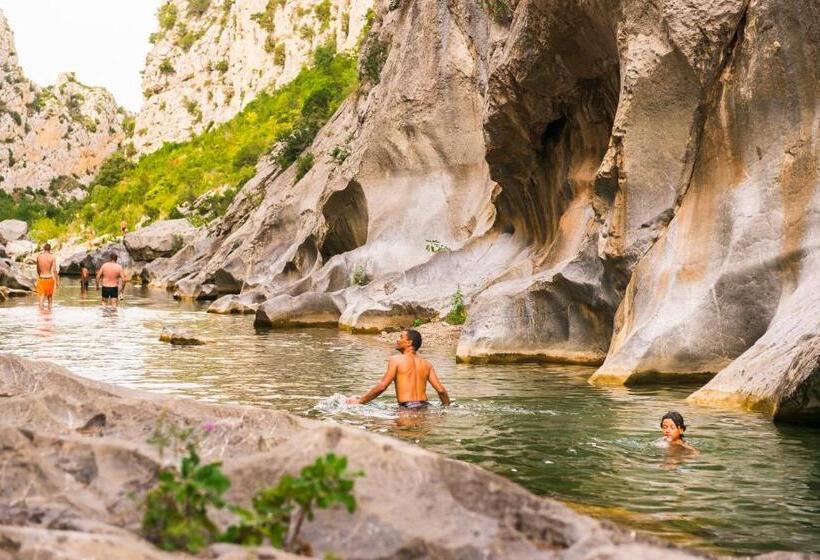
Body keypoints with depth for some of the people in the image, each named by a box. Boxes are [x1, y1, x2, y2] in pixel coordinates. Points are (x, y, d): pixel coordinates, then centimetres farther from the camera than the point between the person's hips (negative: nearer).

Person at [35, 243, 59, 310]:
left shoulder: (39, 257, 1)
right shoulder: (52, 257, -9)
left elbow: (38, 269, 13)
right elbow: (54, 270, -12)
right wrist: (57, 281, -6)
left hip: (41, 279, 2)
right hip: (50, 279, -2)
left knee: (42, 297, 0)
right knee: (50, 296, 17)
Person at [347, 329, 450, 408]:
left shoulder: (396, 360, 0)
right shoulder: (427, 364, 13)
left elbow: (381, 387, -6)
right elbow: (441, 390, 7)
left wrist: (359, 401, 2)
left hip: (406, 408, -5)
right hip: (424, 406, 5)